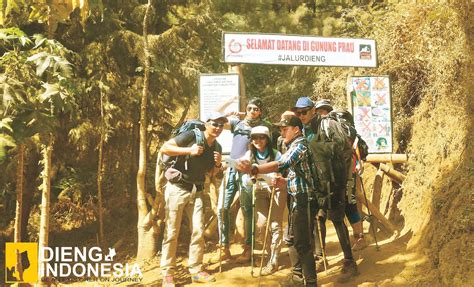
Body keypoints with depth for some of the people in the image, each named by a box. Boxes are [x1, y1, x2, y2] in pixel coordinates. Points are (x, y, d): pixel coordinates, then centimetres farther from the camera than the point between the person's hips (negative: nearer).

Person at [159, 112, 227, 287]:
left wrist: (218, 164, -1)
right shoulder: (192, 136, -12)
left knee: (198, 232, 4)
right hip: (177, 188, -6)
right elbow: (164, 148, -16)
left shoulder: (217, 147, 9)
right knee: (172, 233, -2)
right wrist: (189, 150, -23)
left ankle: (196, 271, 16)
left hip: (196, 192, 6)